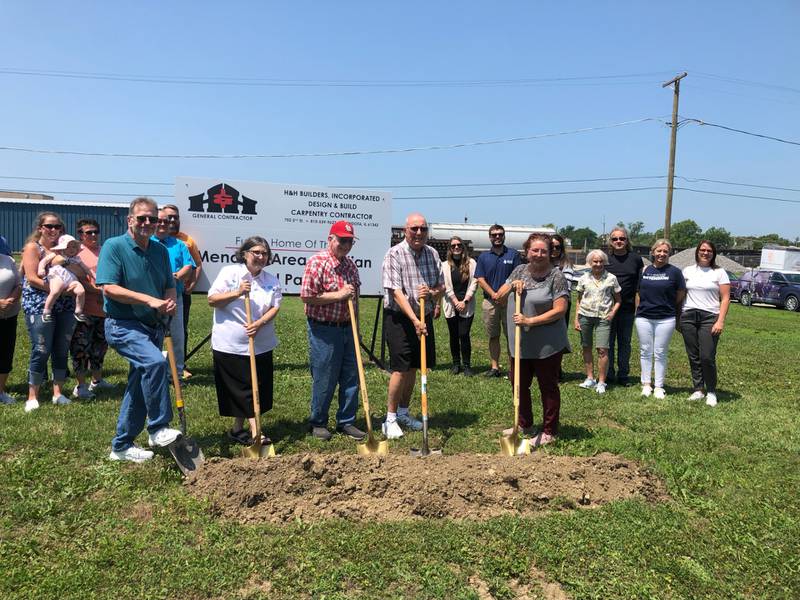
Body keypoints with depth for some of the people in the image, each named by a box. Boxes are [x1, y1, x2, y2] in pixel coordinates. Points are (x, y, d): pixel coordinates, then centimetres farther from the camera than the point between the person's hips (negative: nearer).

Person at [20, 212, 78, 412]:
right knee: (41, 352, -5)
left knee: (62, 351, 7)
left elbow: (75, 273, 19)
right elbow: (32, 278, -10)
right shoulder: (33, 247, 0)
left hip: (65, 308, 5)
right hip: (39, 307, -5)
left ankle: (58, 393, 18)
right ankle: (32, 397, 7)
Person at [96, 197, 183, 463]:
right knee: (156, 362, -31)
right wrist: (149, 300, -23)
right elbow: (109, 288, -17)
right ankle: (158, 429, -17)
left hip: (153, 326, 7)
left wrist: (170, 302, -5)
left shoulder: (160, 250, 11)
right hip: (123, 325, -7)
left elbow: (169, 286, 18)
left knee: (139, 387, 11)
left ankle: (122, 446, 25)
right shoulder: (114, 247, -8)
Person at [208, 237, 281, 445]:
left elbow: (275, 307, -1)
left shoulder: (272, 281, 7)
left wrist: (259, 323, -18)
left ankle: (238, 429, 26)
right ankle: (255, 431, 3)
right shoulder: (230, 272, -3)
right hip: (229, 344, -4)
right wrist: (237, 293, -21)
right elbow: (212, 300, -8)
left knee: (259, 388, 10)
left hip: (261, 345, 5)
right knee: (245, 390, -1)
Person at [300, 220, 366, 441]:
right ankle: (318, 423, 22)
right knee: (324, 380, 3)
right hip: (324, 330, -7)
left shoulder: (351, 265, 10)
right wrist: (338, 295, -19)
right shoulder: (317, 262, -13)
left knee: (351, 378, 10)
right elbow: (306, 297, -18)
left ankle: (346, 422, 24)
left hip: (348, 328, 7)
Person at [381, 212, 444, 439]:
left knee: (413, 367, 13)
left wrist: (432, 292, -13)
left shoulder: (432, 254, 6)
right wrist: (415, 321, -27)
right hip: (399, 318, -6)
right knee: (400, 368, -8)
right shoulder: (394, 254, -13)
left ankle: (403, 412, 28)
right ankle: (390, 419, 4)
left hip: (424, 317, 6)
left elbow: (441, 287, 11)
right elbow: (397, 292, -20)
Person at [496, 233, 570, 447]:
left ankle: (549, 433, 21)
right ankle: (525, 425, 36)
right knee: (518, 383, 17)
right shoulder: (519, 271, 7)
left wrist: (530, 321, -21)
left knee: (548, 387, 7)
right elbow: (499, 296, 10)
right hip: (520, 342, 6)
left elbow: (560, 310, -18)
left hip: (547, 345, -6)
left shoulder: (556, 276, -11)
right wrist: (512, 285, -10)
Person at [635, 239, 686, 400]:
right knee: (645, 352, 8)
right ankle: (646, 384, 17)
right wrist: (638, 312, 8)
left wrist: (677, 315, 3)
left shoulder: (674, 272, 0)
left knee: (660, 353, 4)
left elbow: (681, 295, 3)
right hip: (644, 318, 3)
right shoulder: (644, 270, 8)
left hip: (666, 319, -3)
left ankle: (659, 387, 13)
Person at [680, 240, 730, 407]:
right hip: (688, 316, 3)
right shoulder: (687, 271, 11)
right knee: (693, 357, 5)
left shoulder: (719, 273, 5)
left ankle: (711, 392, 6)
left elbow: (725, 298, 0)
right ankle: (698, 389, 15)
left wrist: (721, 321, -10)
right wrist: (677, 318, 6)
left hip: (709, 318, -3)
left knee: (707, 357, -10)